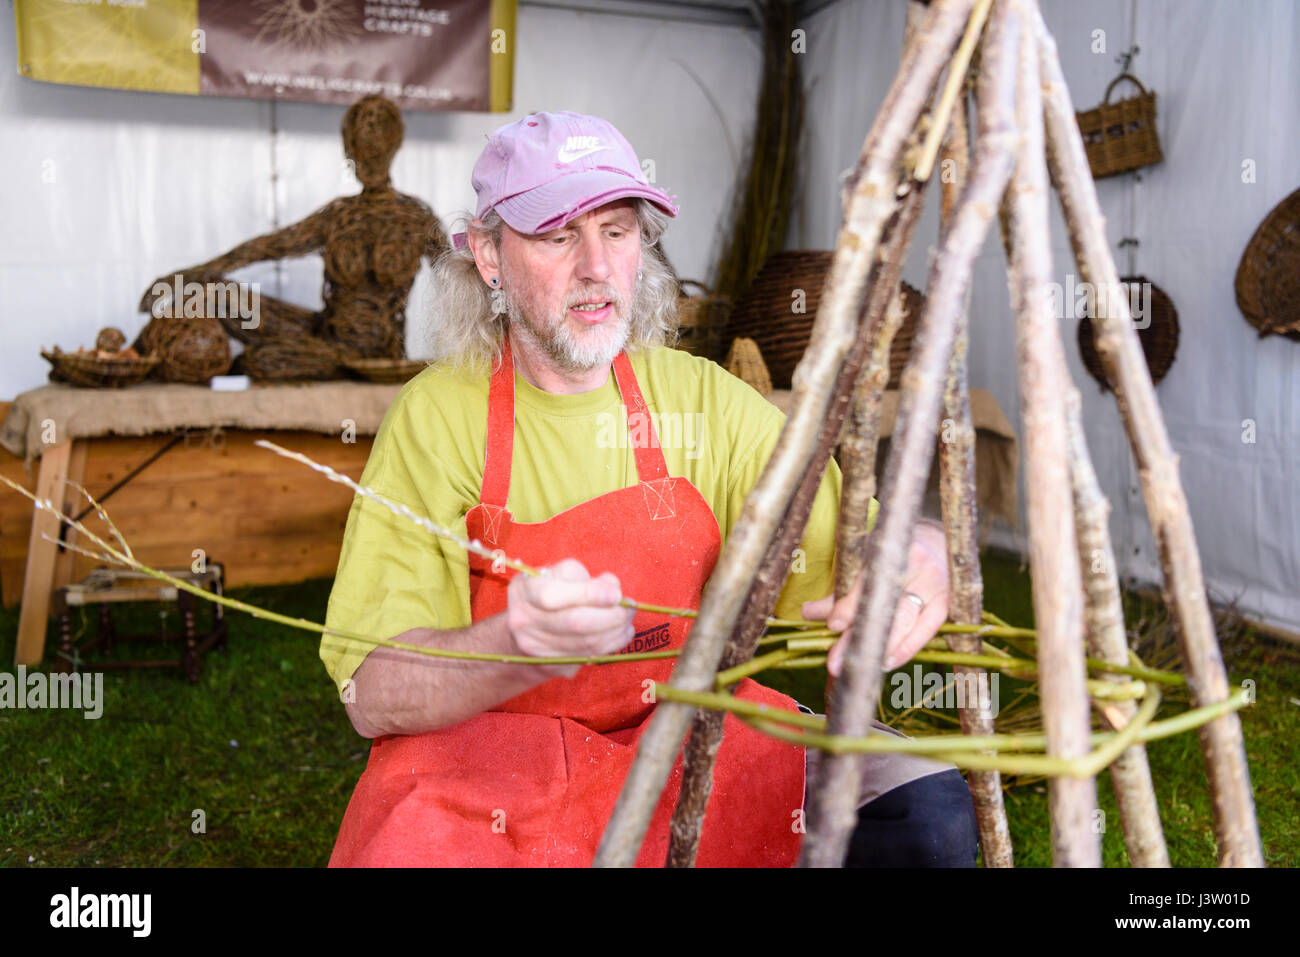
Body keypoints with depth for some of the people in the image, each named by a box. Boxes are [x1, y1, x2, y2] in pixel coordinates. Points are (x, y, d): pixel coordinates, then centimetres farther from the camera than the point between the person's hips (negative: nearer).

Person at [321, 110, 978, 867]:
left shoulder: (704, 400, -1)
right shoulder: (437, 416, -10)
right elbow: (373, 696, -15)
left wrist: (919, 563, -29)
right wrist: (515, 645, -36)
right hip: (482, 751, -2)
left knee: (927, 808, -16)